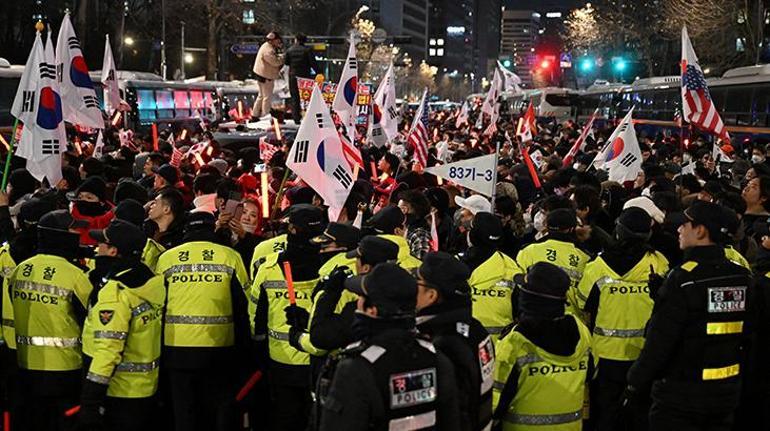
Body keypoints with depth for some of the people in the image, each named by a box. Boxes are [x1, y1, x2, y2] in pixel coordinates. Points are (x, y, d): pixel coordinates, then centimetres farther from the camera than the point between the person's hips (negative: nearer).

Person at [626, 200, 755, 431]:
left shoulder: (683, 279, -19)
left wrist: (636, 383, -7)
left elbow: (659, 341, -18)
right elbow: (747, 336, 11)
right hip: (726, 393, 6)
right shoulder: (743, 278, 1)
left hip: (681, 395, -6)